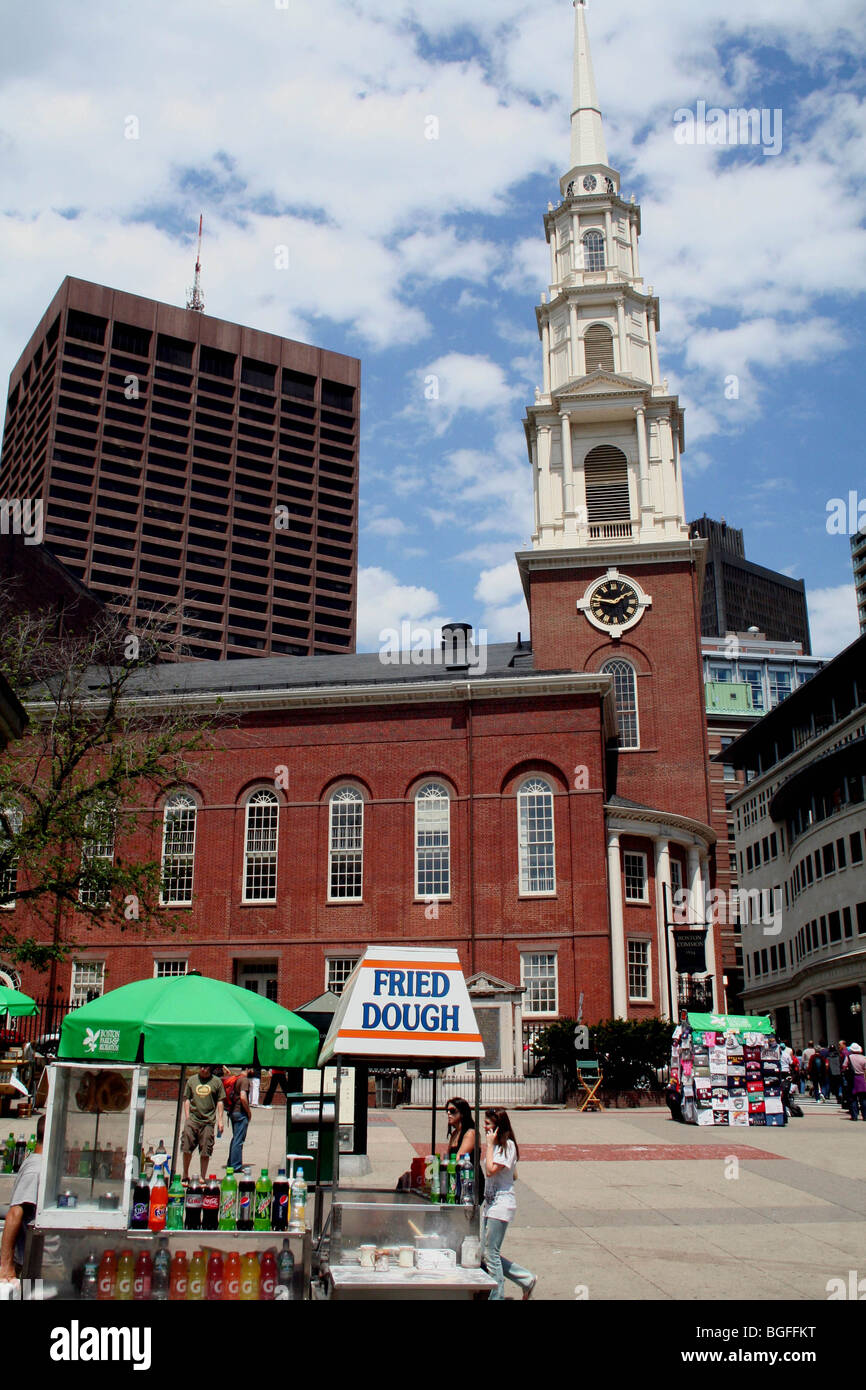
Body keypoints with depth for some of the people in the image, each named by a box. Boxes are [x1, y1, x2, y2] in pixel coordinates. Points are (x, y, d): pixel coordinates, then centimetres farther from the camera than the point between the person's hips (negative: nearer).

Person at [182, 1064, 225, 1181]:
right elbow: (187, 1099, 12)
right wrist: (187, 1117, 3)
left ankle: (203, 1177, 12)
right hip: (192, 1119, 1)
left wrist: (220, 1119, 1)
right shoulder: (192, 1080, 9)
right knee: (186, 1149, 1)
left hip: (208, 1121, -1)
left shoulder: (216, 1082, 5)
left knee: (205, 1152, 2)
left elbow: (220, 1101, 6)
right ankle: (185, 1175, 17)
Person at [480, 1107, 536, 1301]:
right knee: (485, 1254, 10)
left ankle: (497, 1297, 8)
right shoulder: (496, 1145, 13)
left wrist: (489, 1144, -15)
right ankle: (526, 1279, 22)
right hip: (489, 1202, 9)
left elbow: (491, 1170, -22)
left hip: (501, 1203, -9)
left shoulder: (507, 1145, -13)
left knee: (491, 1254, -4)